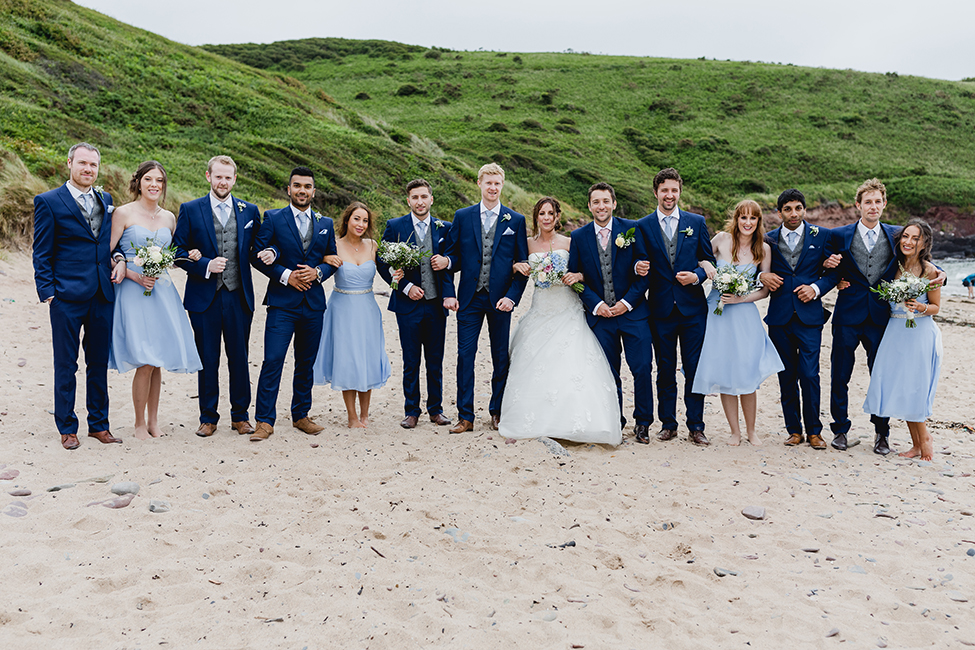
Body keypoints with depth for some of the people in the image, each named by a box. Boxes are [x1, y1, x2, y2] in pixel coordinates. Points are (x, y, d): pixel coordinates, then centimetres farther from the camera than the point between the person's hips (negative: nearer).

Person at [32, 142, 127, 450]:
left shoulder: (105, 199, 12)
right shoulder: (49, 202, -2)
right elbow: (41, 254, -2)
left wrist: (118, 258, 1)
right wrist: (47, 292, -9)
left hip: (103, 295, 5)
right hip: (67, 297, -4)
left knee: (99, 363, 12)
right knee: (66, 365, 5)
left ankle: (98, 424, 23)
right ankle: (67, 428, 17)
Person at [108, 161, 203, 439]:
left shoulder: (169, 217, 12)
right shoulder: (124, 213, -3)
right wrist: (134, 275, -14)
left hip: (162, 291, 5)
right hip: (133, 291, -5)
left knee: (157, 362, 7)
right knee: (145, 363, -9)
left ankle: (153, 421, 20)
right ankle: (140, 424, 7)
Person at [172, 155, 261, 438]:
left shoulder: (250, 211, 8)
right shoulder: (189, 210, 3)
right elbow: (178, 252, 0)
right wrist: (205, 265, -15)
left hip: (239, 297, 1)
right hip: (204, 298, -1)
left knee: (239, 359, 7)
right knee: (208, 360, 6)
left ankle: (240, 415, 20)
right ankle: (208, 417, 18)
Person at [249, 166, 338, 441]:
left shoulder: (325, 224, 13)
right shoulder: (272, 218, 2)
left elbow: (333, 260, 13)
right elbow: (257, 256, -3)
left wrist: (318, 272, -7)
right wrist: (285, 275, -14)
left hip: (314, 304, 4)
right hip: (282, 302, -3)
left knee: (306, 364, 11)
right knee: (272, 360, -9)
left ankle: (301, 416, 23)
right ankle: (265, 421, -4)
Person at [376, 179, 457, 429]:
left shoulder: (444, 228, 5)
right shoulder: (395, 226, 0)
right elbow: (383, 263, 0)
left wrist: (449, 295, -12)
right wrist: (406, 287, -10)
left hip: (436, 304, 2)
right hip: (408, 304, -2)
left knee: (436, 361, 9)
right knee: (411, 362, 6)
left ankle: (436, 408, 22)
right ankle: (411, 411, 17)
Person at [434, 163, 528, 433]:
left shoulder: (516, 220, 3)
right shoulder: (462, 216, 5)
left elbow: (522, 265, 2)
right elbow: (455, 256, 7)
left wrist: (511, 297, -9)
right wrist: (446, 262, -16)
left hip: (500, 298, 0)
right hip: (470, 299, 0)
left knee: (501, 357, 8)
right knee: (465, 355, -1)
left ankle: (497, 412, 24)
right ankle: (465, 416, 7)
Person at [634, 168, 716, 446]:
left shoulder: (696, 222, 7)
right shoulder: (643, 226, 4)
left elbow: (709, 260, 9)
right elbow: (642, 263, 2)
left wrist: (697, 275, -10)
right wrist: (639, 267, -21)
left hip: (692, 307, 0)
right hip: (660, 307, 0)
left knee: (694, 368, 2)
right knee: (665, 368, 7)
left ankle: (696, 426, 10)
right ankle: (668, 424, 18)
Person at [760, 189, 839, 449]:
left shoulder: (821, 236, 5)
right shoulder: (769, 239, 8)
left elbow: (833, 272, 6)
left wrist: (816, 288, -10)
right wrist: (762, 276, -7)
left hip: (809, 316, -2)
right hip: (779, 316, 2)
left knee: (809, 375, -6)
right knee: (787, 376, 7)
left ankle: (814, 430, 9)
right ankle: (794, 430, 18)